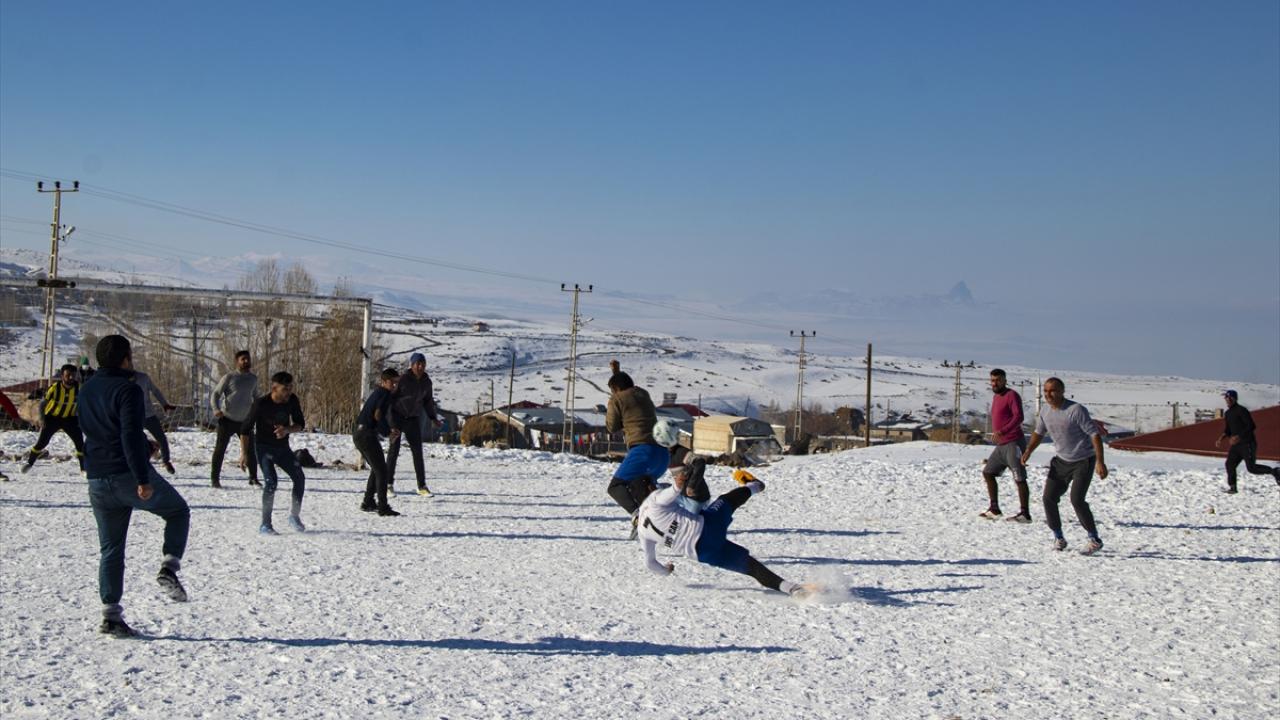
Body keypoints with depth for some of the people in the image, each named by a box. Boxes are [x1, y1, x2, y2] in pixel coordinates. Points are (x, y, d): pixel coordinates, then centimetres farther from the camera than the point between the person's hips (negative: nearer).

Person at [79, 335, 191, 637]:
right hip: (129, 475, -7)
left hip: (98, 481, 7)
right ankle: (169, 567, -4)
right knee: (178, 511, 16)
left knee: (110, 548, 11)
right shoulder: (127, 389, -12)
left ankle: (111, 615, 6)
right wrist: (143, 479, -22)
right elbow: (130, 435, -21)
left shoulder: (87, 390, 14)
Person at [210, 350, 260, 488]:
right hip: (227, 419, -4)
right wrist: (216, 409, -23)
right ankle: (214, 478, 5)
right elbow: (215, 394, -6)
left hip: (245, 420, 4)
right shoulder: (229, 377, -6)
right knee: (220, 449, -2)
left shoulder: (253, 378, 7)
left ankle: (253, 478, 14)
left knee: (251, 449, 3)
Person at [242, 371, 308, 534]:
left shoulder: (292, 401, -10)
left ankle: (294, 516, 18)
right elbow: (246, 429, -14)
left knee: (299, 478, -1)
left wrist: (287, 430, -23)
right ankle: (265, 524, -12)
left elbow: (300, 424, -1)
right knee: (271, 481, -20)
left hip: (283, 446, 5)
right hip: (264, 447, -5)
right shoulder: (261, 404, -22)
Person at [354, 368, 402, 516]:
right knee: (381, 471, -4)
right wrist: (387, 432, -7)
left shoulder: (376, 392, 20)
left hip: (358, 433, 9)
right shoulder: (385, 394, -9)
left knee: (376, 469, 21)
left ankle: (368, 502, 24)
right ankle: (383, 507, -7)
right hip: (368, 434, -9)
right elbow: (378, 415, -19)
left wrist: (388, 431, 14)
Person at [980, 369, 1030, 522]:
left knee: (1019, 478, -10)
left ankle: (1025, 514, -10)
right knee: (988, 472, 13)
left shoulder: (1012, 395, -10)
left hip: (1014, 443, -10)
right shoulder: (996, 397, 17)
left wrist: (1002, 431, -33)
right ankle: (994, 509, 19)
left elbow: (1018, 417, -22)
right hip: (1001, 445, 10)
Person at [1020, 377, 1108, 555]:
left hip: (1083, 461, -7)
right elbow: (1039, 432, 13)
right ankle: (1058, 538, 15)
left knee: (1077, 499, -17)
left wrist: (1100, 462, -26)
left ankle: (1095, 540, -2)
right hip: (1061, 460, 7)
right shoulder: (1045, 410, -1)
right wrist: (1028, 451, -3)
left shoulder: (1076, 410, -22)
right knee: (1049, 498, -1)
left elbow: (1094, 434, -21)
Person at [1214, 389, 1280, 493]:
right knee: (1230, 464, 0)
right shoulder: (1227, 414, 15)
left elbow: (1251, 426, -19)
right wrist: (1221, 438, 6)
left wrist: (1238, 436, -25)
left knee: (1251, 468, -10)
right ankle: (1232, 487, 6)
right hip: (1236, 445, 8)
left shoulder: (1241, 410, -13)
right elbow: (1227, 430, 24)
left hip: (1247, 443, -8)